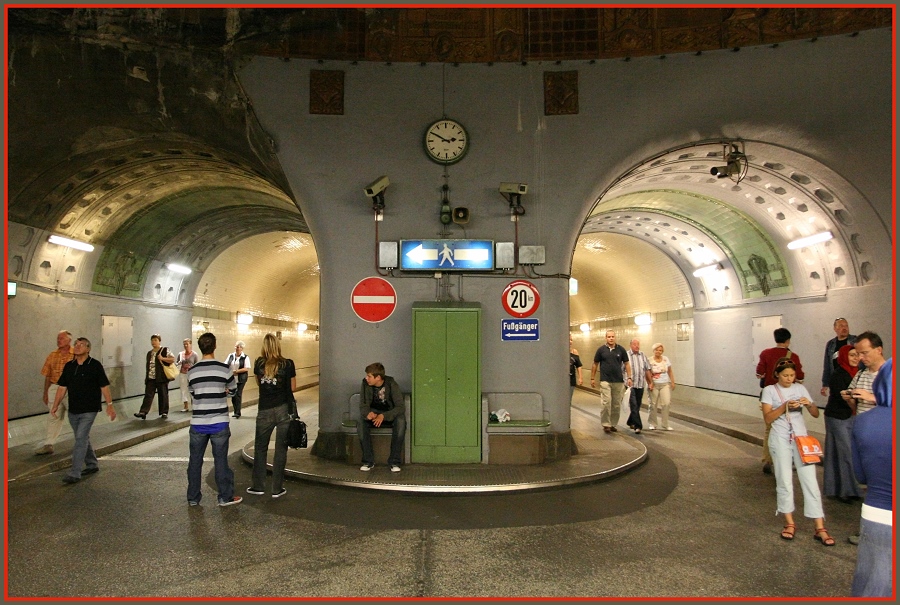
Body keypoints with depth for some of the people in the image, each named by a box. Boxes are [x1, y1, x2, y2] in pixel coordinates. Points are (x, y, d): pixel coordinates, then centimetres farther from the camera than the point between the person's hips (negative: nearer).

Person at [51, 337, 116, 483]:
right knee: (83, 439, 16)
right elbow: (62, 387, 9)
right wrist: (55, 405, 1)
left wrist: (109, 405, -9)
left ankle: (75, 473, -9)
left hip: (89, 410, -6)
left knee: (81, 439, -11)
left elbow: (104, 386, -7)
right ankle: (92, 465, 31)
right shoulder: (69, 366, 7)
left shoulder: (95, 365, -8)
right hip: (73, 410, 6)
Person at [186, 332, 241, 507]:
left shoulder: (192, 371, -1)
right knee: (221, 460, 6)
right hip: (219, 423, -2)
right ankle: (225, 497, 16)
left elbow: (193, 393, 11)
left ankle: (193, 497, 23)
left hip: (197, 423, 2)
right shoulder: (224, 369, -9)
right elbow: (233, 390, 6)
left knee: (195, 460, 14)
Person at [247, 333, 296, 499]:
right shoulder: (288, 364, -8)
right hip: (284, 409, -2)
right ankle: (277, 488, 11)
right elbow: (293, 388, 0)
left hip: (264, 411, 2)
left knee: (260, 447, 15)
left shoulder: (259, 363, -1)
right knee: (280, 448, 6)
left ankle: (258, 486, 22)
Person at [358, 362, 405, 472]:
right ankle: (368, 461, -21)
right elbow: (363, 405, -10)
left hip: (391, 414, -2)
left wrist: (383, 416, -40)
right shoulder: (365, 384, -11)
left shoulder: (392, 384, -20)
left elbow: (401, 407, -25)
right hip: (374, 413, 3)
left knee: (400, 420, -36)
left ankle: (395, 462, -26)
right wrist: (368, 413, -36)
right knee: (362, 420, -30)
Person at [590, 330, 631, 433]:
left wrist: (629, 377, 0)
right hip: (605, 381, -2)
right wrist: (592, 378, 6)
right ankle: (606, 424, -1)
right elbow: (595, 364, 7)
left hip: (619, 381, 2)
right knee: (606, 403, -9)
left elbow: (627, 364, 9)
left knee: (616, 404, 7)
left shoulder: (621, 349, 4)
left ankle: (613, 424, 17)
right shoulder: (601, 349, 1)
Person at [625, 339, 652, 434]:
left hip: (641, 384, 5)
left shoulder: (643, 355, 10)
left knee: (637, 405, 13)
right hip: (631, 384, -5)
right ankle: (637, 426, -12)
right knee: (634, 405, -10)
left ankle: (631, 422, 31)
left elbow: (647, 370, 14)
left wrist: (650, 382, 13)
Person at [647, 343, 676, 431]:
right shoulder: (650, 360, -3)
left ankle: (665, 425, 1)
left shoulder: (666, 359, 6)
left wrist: (672, 382, 7)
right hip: (654, 385, -2)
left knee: (666, 403, -8)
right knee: (653, 404, 2)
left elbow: (670, 372, 13)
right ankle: (652, 424, 16)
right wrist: (650, 383, -13)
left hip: (665, 384, 2)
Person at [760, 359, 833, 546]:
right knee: (785, 482, 4)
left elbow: (816, 414, 5)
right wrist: (785, 406, -21)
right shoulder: (769, 390, -2)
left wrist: (809, 404, -15)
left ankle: (820, 528, 3)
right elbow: (767, 418, -9)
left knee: (810, 481, -2)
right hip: (780, 440, -2)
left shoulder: (800, 389, 6)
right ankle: (790, 523, 18)